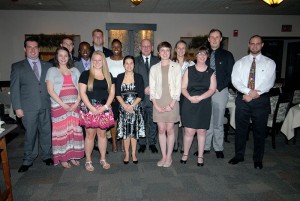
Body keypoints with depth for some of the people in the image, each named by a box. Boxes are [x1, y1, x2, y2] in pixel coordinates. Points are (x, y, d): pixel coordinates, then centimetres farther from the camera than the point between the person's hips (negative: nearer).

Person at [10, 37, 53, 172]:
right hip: (28, 108, -1)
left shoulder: (48, 66, 10)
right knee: (30, 134, 6)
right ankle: (28, 160, 21)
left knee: (46, 132, 10)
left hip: (46, 106, 2)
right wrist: (17, 107, -5)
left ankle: (47, 156, 26)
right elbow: (14, 89, 2)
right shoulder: (17, 67, 5)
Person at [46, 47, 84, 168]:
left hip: (74, 106, 3)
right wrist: (63, 105, -12)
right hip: (59, 106, -3)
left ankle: (73, 156, 15)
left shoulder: (75, 71, 13)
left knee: (74, 130, 4)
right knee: (61, 131, -1)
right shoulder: (52, 70, 4)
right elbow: (50, 90, -5)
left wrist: (76, 103, -7)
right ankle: (63, 158, 10)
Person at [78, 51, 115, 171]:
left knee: (102, 134, 8)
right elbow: (82, 92, -5)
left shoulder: (108, 76, 11)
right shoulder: (86, 74, 1)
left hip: (104, 109, 3)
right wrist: (92, 108, -13)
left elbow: (112, 92, 8)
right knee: (90, 134, 0)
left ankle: (103, 159, 20)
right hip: (89, 108, -2)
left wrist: (105, 106, -6)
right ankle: (88, 161, 14)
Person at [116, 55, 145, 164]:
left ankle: (133, 154, 17)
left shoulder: (138, 77, 2)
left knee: (134, 131, 4)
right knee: (125, 131, 4)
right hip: (123, 107, 1)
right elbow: (117, 94, 0)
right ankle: (127, 154, 17)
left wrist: (132, 106, -13)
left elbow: (141, 95, -3)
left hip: (136, 107, -1)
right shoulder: (120, 77, 5)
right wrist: (125, 105, -12)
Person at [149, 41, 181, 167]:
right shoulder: (154, 68, 8)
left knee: (169, 129, 1)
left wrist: (171, 104, -10)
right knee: (161, 130, 5)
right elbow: (152, 88, 5)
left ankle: (169, 157, 15)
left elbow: (178, 87, -2)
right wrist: (156, 105, -5)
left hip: (172, 102, -2)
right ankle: (163, 156, 17)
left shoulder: (176, 67, 2)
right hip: (158, 102, 2)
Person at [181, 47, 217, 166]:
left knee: (201, 131, 6)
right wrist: (190, 97, -17)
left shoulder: (211, 72, 7)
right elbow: (183, 88, 1)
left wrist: (200, 98, -16)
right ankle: (185, 154, 17)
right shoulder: (189, 70, 6)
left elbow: (212, 89, -3)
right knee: (189, 131, -2)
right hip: (189, 104, -1)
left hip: (204, 105, 1)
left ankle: (200, 156, 19)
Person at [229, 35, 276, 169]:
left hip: (261, 100, -1)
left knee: (259, 130, 8)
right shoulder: (240, 62, 8)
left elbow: (269, 82, -8)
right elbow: (235, 80, -5)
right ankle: (239, 156, 24)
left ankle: (258, 159, 25)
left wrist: (256, 94, -20)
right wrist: (249, 91, -18)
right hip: (242, 99, 1)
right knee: (240, 129, 8)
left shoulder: (269, 63, 5)